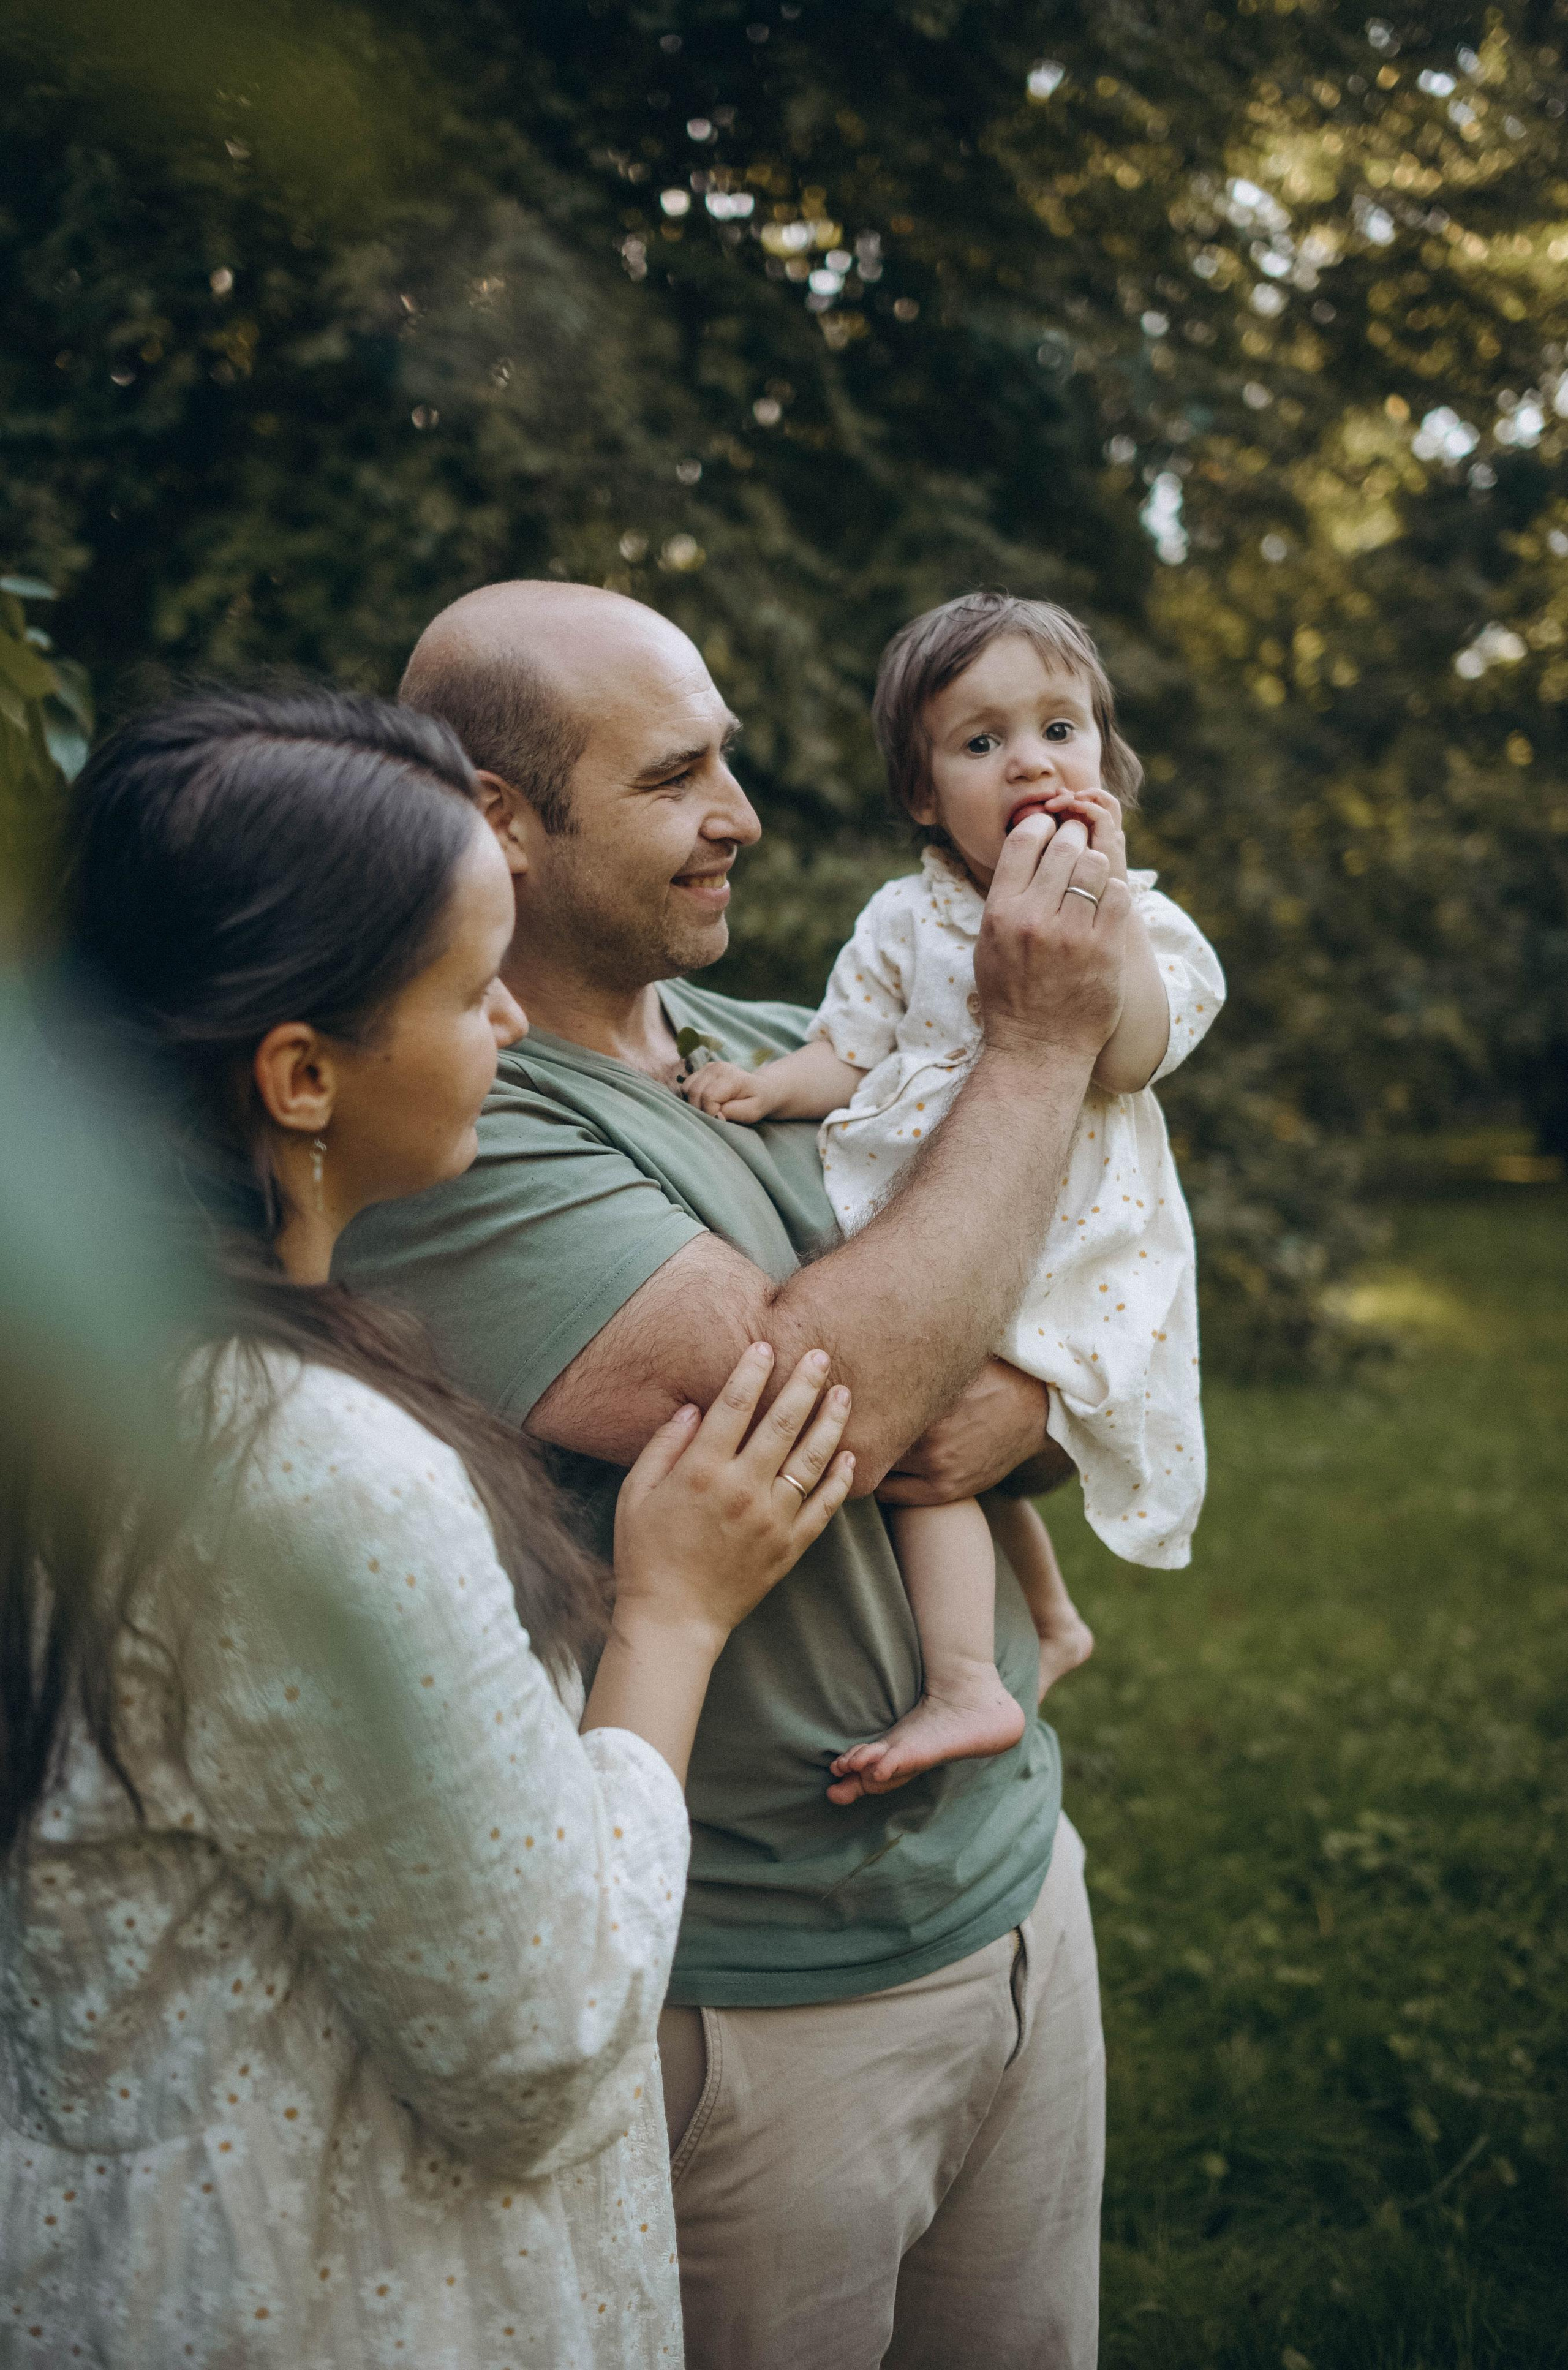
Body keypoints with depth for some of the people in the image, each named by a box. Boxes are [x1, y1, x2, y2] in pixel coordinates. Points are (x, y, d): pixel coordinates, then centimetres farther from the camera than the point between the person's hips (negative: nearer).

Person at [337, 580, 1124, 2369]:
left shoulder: (781, 1054, 5)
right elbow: (819, 1396, -30)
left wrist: (1036, 1397, -14)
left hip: (1016, 1882, 7)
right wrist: (1040, 1043, -19)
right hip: (753, 2008, -7)